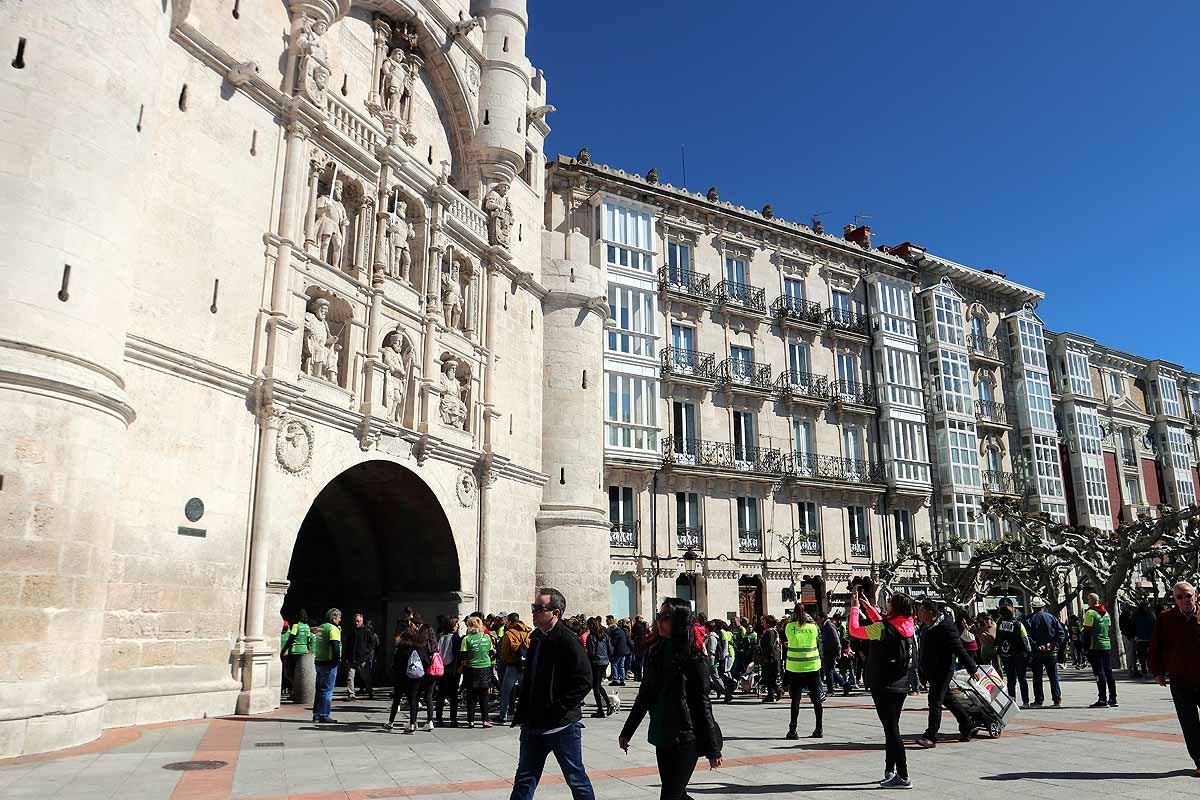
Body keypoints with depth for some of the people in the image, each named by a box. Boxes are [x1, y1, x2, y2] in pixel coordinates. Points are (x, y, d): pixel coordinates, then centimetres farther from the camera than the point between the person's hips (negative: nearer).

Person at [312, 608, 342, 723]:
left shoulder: (321, 627, 16)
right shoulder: (333, 629, -12)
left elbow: (317, 645, 19)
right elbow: (335, 646, -20)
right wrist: (337, 658, -12)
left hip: (318, 661, 9)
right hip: (329, 663, -9)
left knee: (319, 690, 14)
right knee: (327, 691, -4)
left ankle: (316, 714, 18)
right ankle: (324, 715, -3)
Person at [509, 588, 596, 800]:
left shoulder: (569, 641, -16)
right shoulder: (536, 638, 9)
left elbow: (584, 682, -20)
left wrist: (557, 709, -21)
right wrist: (522, 713, 11)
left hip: (562, 726, -7)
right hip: (533, 725, 7)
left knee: (576, 779, 7)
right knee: (524, 780, 12)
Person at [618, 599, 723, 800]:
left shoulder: (694, 658, -11)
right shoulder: (656, 652, 6)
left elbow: (702, 704, -10)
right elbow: (644, 695, 13)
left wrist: (713, 750, -8)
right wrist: (627, 731, 15)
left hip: (686, 740, -6)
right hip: (662, 738, 6)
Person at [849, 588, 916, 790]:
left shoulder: (883, 629, -19)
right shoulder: (905, 627, 2)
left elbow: (854, 630, -10)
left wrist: (855, 607, 1)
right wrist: (868, 607, 23)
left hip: (883, 686, -8)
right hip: (901, 685, 8)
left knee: (891, 729, -4)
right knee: (892, 728, 17)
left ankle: (903, 777, -2)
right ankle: (890, 771, 27)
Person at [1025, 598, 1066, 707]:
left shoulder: (1029, 619, -4)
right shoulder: (1052, 617, 2)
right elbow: (1062, 633, -2)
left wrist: (1035, 646, -11)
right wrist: (1056, 645, -3)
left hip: (1036, 653, -2)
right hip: (1051, 652, 2)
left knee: (1037, 677, 6)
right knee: (1054, 676, 9)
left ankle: (1038, 700, 7)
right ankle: (1057, 700, 7)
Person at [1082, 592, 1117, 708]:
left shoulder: (1090, 613, -11)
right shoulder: (1106, 613, 13)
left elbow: (1087, 632, -13)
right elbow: (1109, 629, 19)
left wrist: (1086, 647, -8)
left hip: (1095, 647, -7)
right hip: (1107, 646, 7)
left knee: (1099, 673, -6)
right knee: (1108, 672, 12)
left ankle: (1102, 699, -6)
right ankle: (1112, 698, 16)